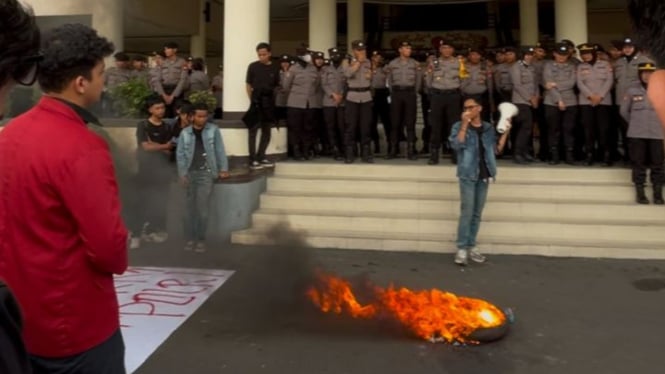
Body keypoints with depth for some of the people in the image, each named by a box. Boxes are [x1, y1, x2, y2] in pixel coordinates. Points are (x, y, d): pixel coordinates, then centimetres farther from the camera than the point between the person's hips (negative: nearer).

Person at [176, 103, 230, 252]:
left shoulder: (213, 130, 0)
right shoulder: (185, 133, 3)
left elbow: (219, 150, 1)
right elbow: (180, 154, 3)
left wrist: (223, 169, -4)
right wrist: (182, 174, -4)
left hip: (206, 173, -2)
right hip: (190, 173, 2)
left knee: (202, 208, -6)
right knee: (189, 208, 7)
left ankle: (201, 240, 3)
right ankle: (190, 239, 16)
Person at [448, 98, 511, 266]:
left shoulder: (489, 128, 11)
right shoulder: (459, 126, 1)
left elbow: (496, 150, 11)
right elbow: (456, 145, -16)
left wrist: (506, 132, 2)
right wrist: (465, 124, -18)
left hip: (484, 175, 4)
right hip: (468, 175, -4)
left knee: (477, 213, 9)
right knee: (467, 212, -9)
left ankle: (471, 246, 17)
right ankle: (462, 248, -4)